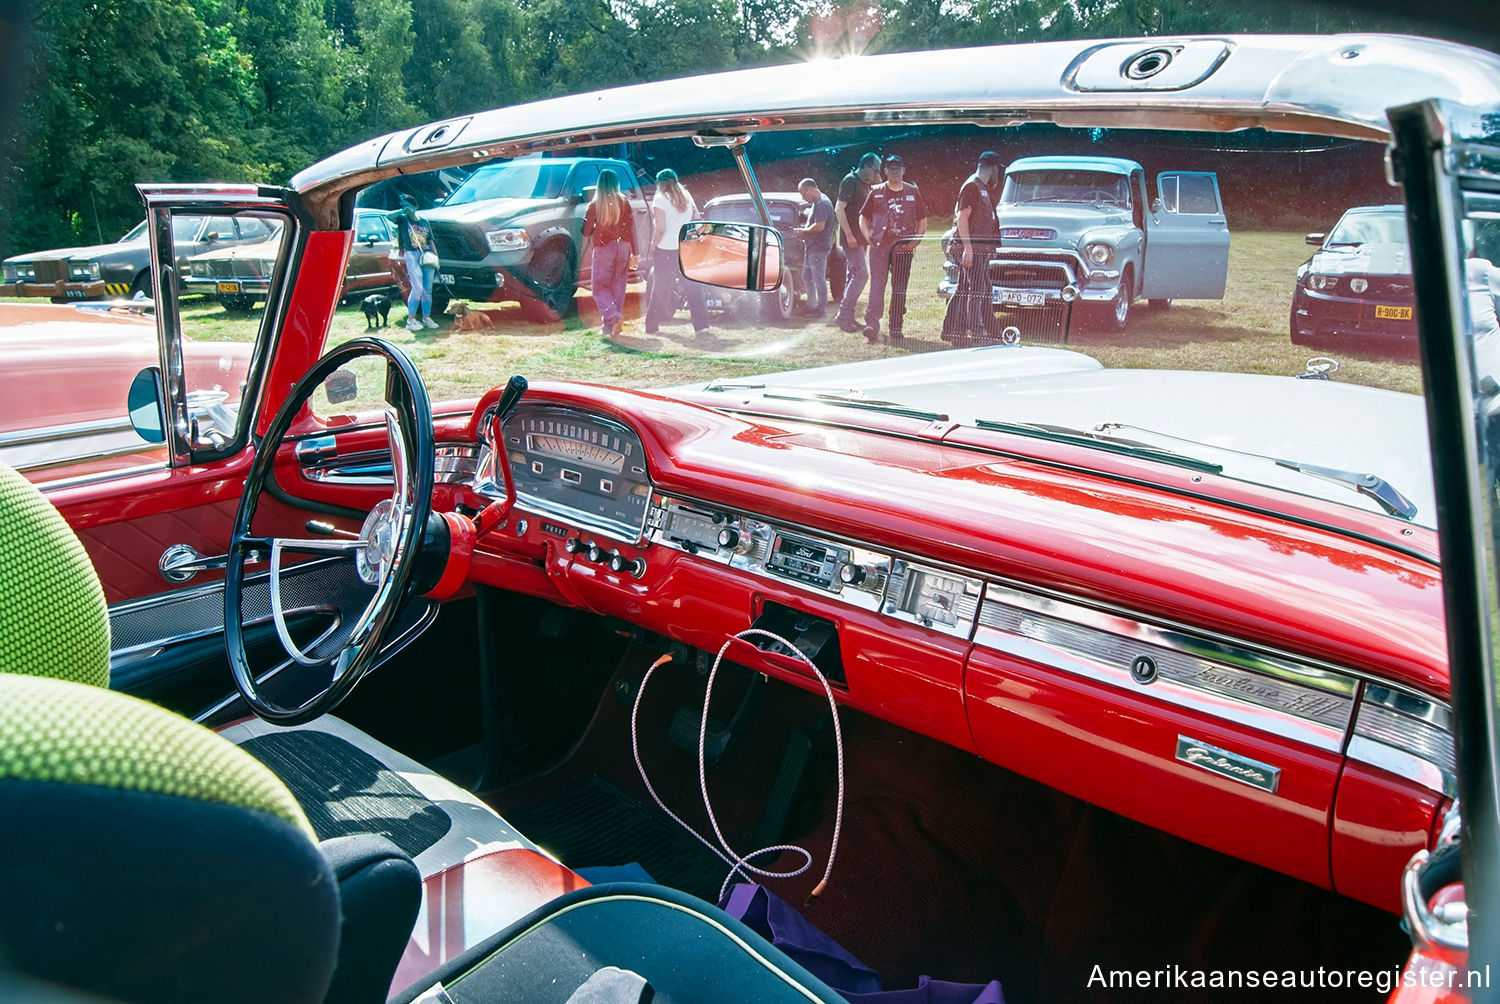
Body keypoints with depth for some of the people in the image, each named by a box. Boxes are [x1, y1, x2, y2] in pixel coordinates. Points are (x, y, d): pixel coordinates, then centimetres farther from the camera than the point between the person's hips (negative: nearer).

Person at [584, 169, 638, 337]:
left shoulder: (595, 204, -7)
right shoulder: (624, 202, 0)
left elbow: (585, 231, -5)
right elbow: (631, 228, -1)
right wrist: (634, 253, 4)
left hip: (603, 249, -3)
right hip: (622, 247, 3)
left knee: (599, 286, 7)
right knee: (618, 286, 10)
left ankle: (614, 317, -16)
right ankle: (609, 326, 12)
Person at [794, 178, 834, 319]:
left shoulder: (822, 204, -18)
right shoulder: (815, 203, 14)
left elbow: (819, 226, -26)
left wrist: (803, 231, -12)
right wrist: (804, 230, 6)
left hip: (819, 248, -11)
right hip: (811, 247, 11)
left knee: (819, 279, -4)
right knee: (806, 277, 17)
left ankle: (822, 308, 3)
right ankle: (812, 305, 27)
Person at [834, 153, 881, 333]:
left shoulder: (866, 185, 17)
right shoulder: (850, 180, -10)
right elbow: (839, 209, -17)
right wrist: (849, 235, -21)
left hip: (861, 238, 9)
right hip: (851, 238, -9)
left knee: (854, 275, 10)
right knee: (861, 274, -15)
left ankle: (848, 317, 15)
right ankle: (843, 314, -13)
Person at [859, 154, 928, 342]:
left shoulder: (913, 192, 11)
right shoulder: (876, 192, 8)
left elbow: (923, 221, 16)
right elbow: (863, 218, 12)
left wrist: (916, 240, 2)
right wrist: (868, 237, -3)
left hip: (904, 247, 2)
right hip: (879, 246, -2)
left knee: (900, 289, 4)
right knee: (877, 285, -12)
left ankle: (896, 329, 8)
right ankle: (872, 324, -18)